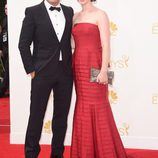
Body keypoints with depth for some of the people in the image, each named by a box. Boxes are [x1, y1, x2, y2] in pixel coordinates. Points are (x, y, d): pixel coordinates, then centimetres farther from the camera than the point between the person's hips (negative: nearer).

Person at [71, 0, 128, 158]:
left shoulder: (100, 15, -5)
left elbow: (106, 45, -12)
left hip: (94, 64, -6)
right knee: (83, 107, 9)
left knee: (97, 105, -3)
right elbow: (74, 43, 15)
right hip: (79, 65, 6)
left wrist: (104, 70, -19)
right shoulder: (75, 17, 13)